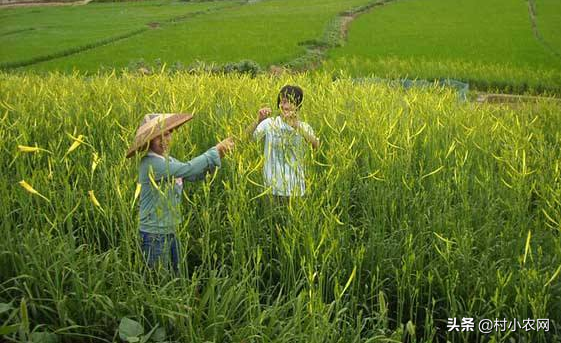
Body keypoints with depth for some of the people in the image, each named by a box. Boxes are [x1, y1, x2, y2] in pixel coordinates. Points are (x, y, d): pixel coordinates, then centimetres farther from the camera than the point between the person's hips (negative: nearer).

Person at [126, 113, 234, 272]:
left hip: (170, 232, 8)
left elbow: (195, 175, 2)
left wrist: (217, 154, -12)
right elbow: (187, 169, -29)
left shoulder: (167, 160, 7)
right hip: (154, 235, -8)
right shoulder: (150, 163, -21)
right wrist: (215, 151, -22)